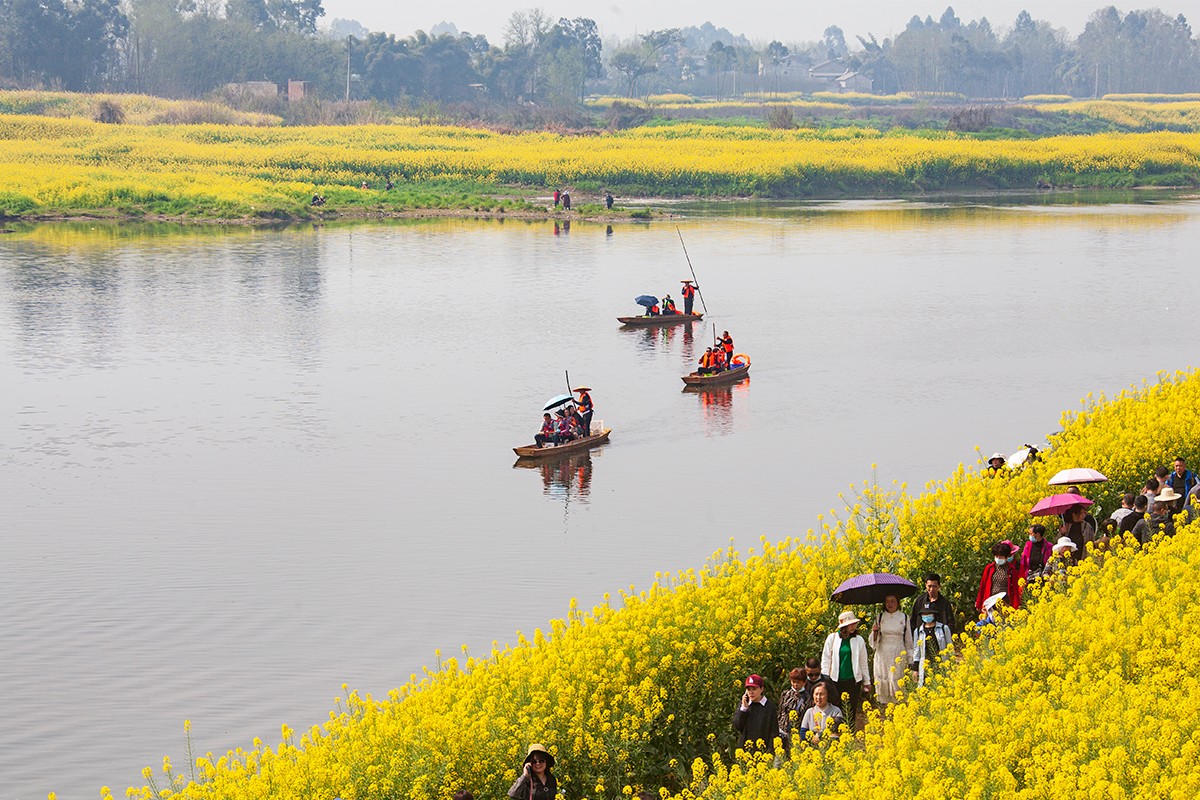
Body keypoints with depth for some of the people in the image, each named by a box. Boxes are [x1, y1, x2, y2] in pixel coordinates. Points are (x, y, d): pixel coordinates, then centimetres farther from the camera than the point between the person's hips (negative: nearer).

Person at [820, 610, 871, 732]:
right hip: (836, 680, -1)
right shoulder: (832, 638, 1)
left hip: (853, 681, 1)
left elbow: (863, 663, 13)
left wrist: (867, 682, 14)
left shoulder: (859, 640, 5)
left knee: (851, 711, 1)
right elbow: (825, 660, 5)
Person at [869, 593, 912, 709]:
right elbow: (873, 641, 13)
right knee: (882, 679, -2)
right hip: (883, 654, 2)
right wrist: (875, 632, -8)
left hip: (899, 654, -2)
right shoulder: (879, 618, 8)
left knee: (897, 681, -10)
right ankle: (883, 705, 3)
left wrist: (910, 656, 5)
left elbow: (909, 639, 10)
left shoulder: (904, 617, 5)